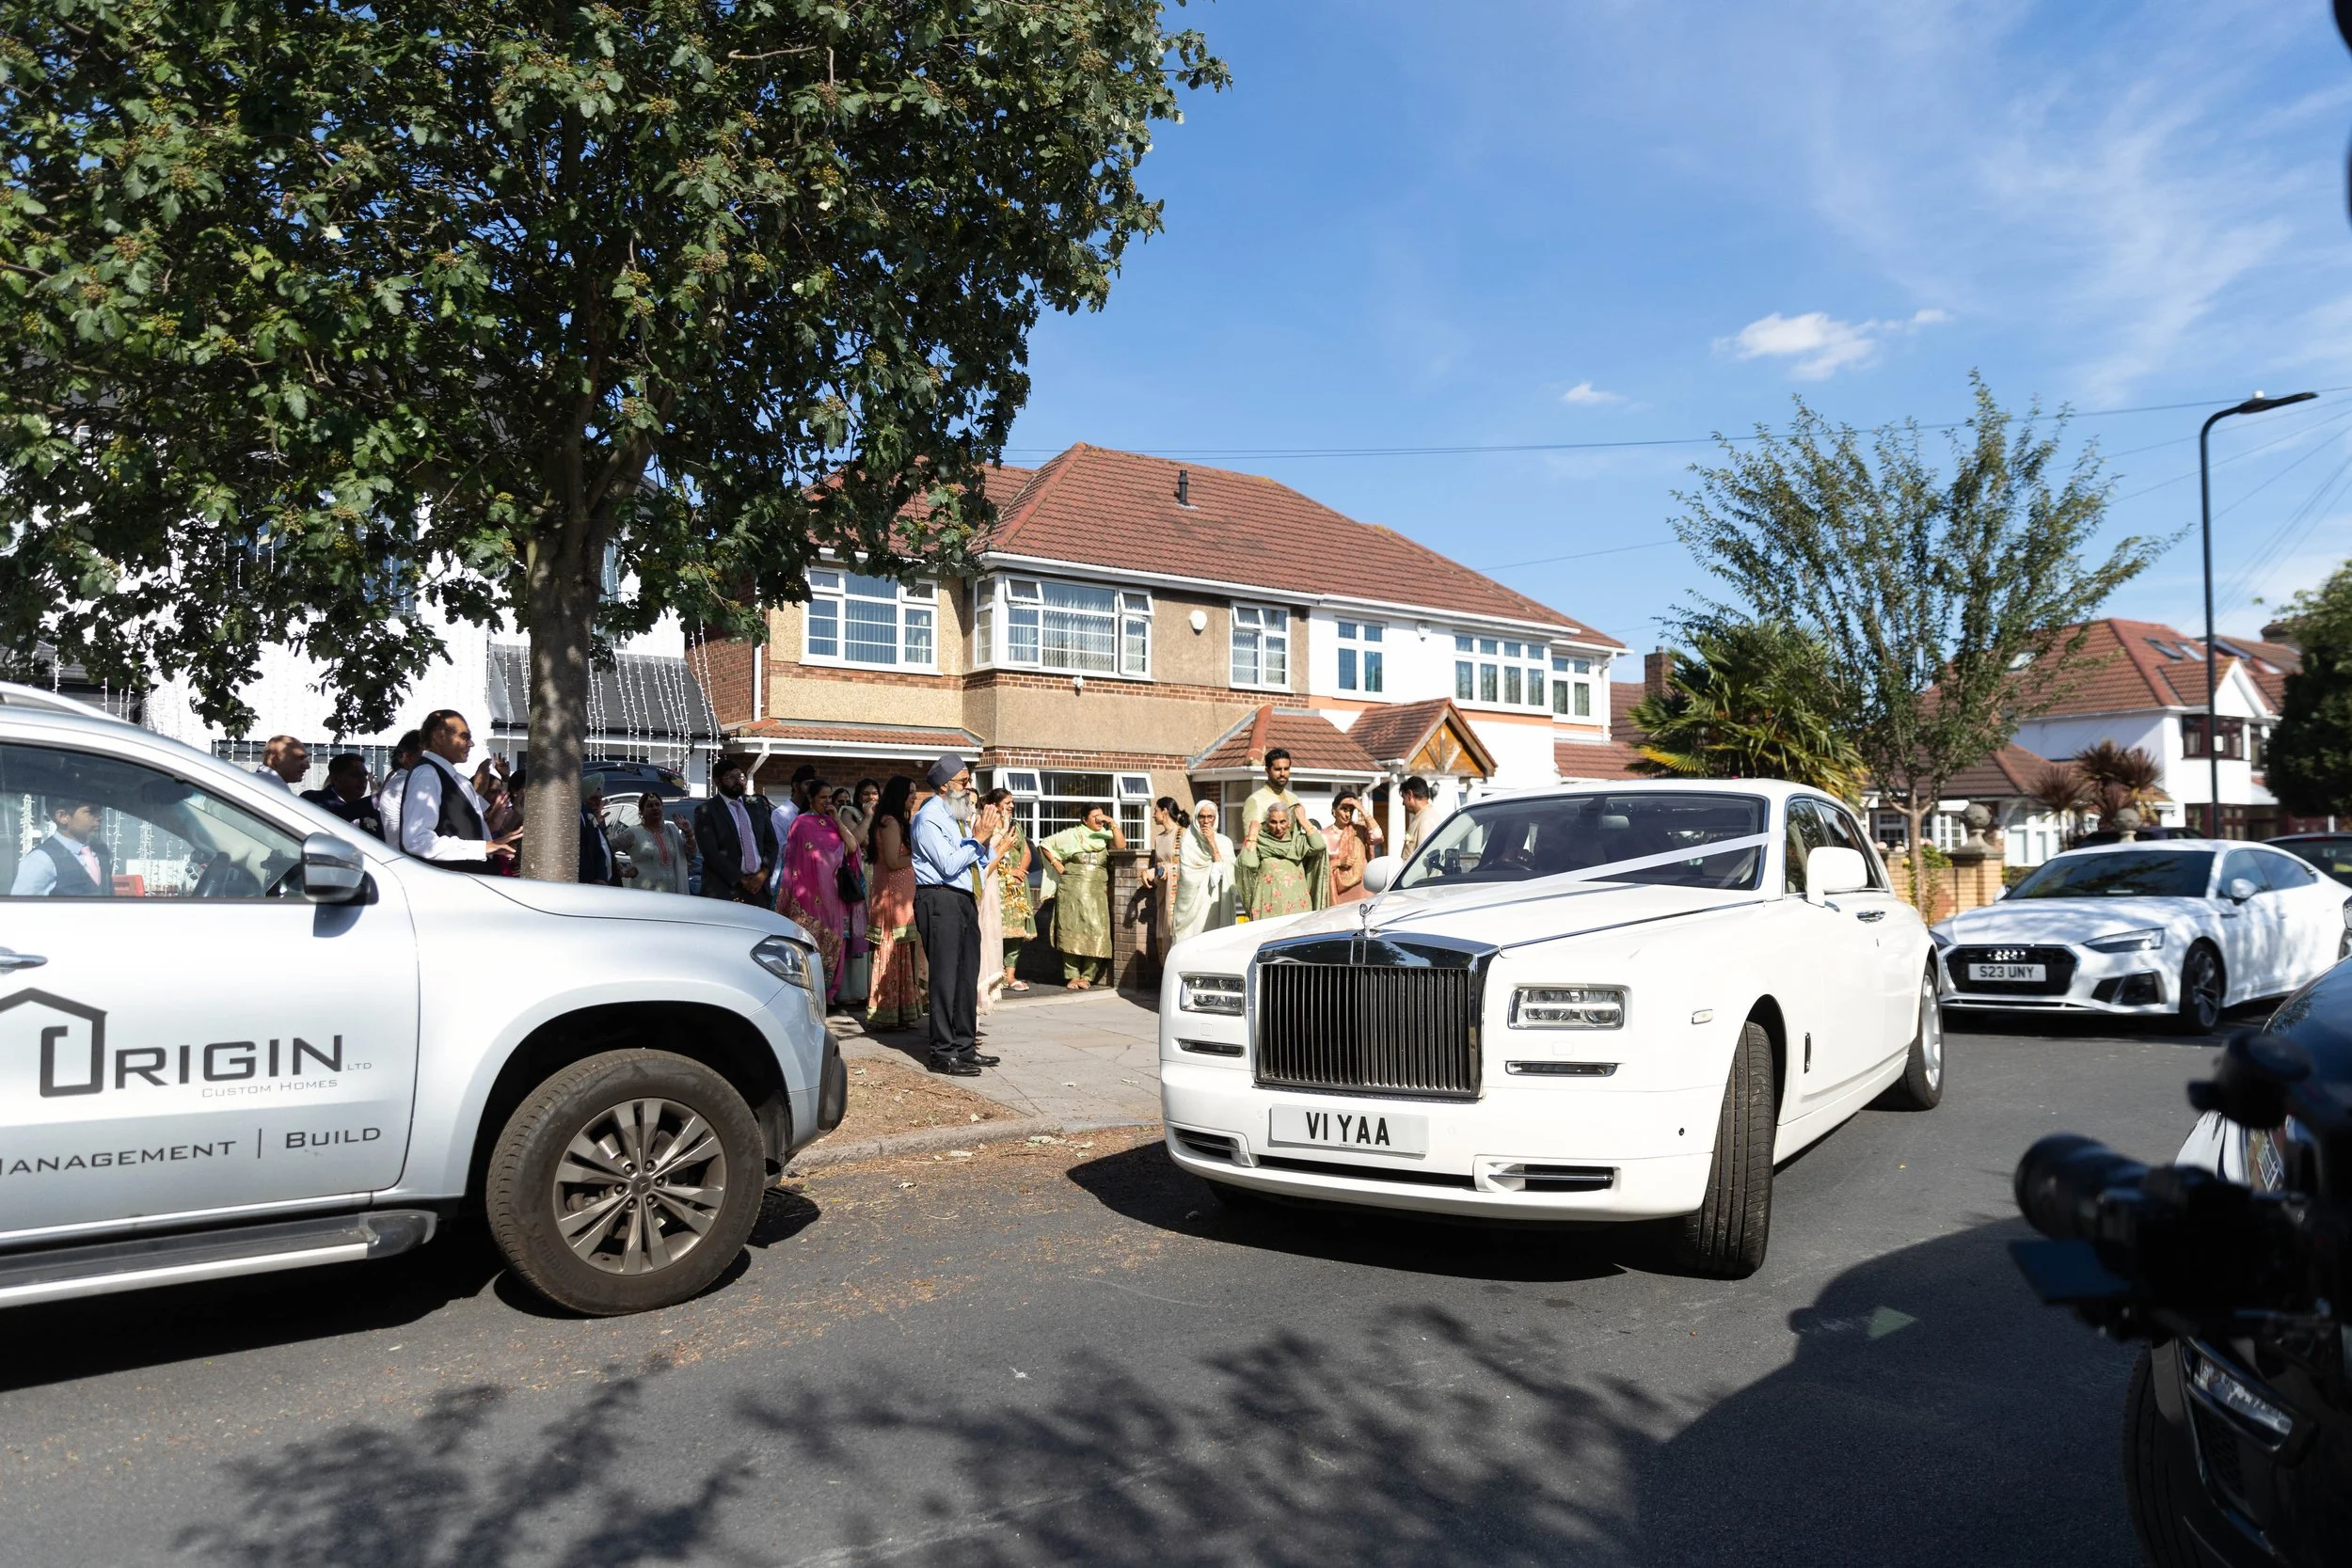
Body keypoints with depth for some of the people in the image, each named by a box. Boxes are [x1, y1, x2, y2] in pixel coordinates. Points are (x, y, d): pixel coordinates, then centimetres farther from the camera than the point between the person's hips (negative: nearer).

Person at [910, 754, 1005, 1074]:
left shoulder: (960, 815, 17)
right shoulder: (929, 817, -8)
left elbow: (980, 862, 18)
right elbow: (948, 864, -17)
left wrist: (986, 838, 2)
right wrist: (978, 838, -11)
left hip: (964, 899, 9)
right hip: (939, 900, -9)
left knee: (968, 974, 11)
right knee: (945, 976, -6)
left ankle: (964, 1046, 19)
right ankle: (943, 1053, 0)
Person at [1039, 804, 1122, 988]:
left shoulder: (1105, 836, 9)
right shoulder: (1072, 835, 6)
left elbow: (1121, 846, -8)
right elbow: (1045, 844, 10)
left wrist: (1113, 824, -13)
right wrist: (1058, 866, 3)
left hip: (1098, 891, 2)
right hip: (1073, 889, -1)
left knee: (1096, 935, -6)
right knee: (1073, 932, -3)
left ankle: (1087, 976, 2)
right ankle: (1072, 976, 2)